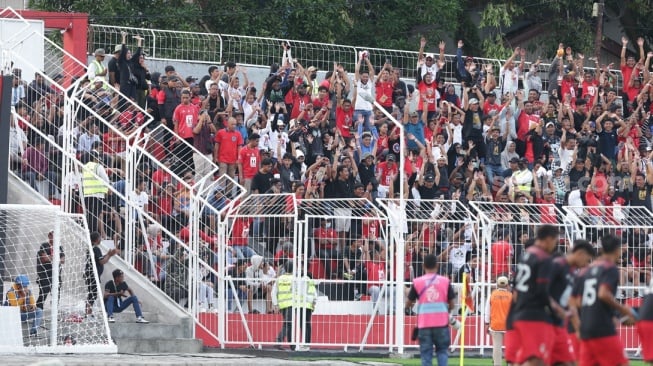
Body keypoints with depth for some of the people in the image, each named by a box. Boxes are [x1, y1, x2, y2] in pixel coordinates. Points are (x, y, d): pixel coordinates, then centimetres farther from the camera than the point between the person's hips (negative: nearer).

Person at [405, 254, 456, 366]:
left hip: (424, 323, 0)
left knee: (426, 353, 4)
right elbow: (451, 305, 5)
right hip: (441, 323, 0)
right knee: (442, 350, 11)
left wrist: (408, 306, 29)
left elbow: (408, 304, 6)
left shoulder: (417, 282, 0)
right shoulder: (445, 281, 1)